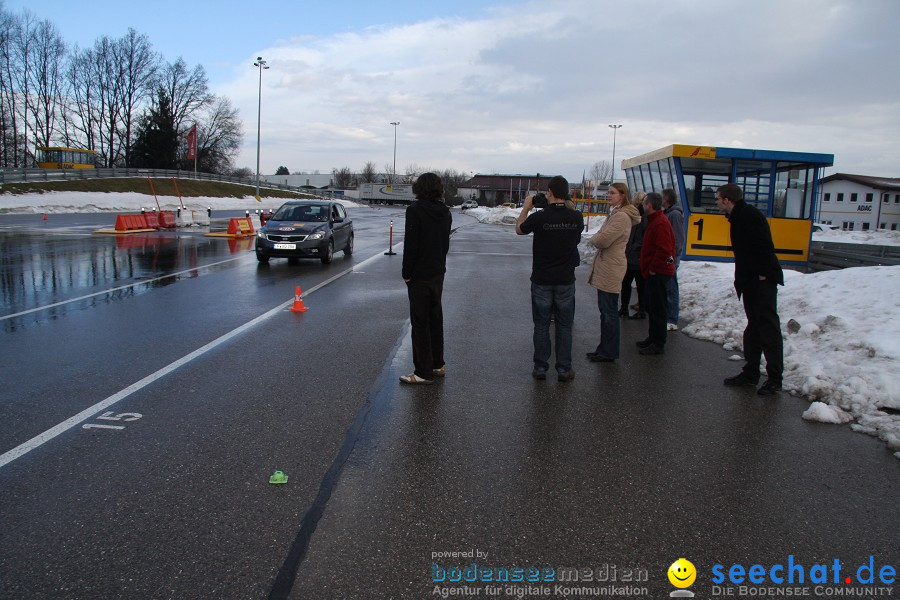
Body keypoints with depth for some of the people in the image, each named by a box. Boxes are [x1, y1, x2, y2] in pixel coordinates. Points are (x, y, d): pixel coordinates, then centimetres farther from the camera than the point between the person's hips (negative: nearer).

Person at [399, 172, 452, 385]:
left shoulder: (415, 210, -15)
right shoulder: (445, 212, 7)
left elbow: (411, 244, -18)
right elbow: (445, 243, 11)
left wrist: (407, 272, -10)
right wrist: (439, 264, 15)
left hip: (419, 275, -7)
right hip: (438, 272, 7)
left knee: (420, 323, -1)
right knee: (435, 318, 17)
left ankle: (423, 372, 3)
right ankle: (437, 365, 27)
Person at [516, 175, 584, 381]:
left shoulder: (539, 217, -15)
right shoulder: (577, 217, -7)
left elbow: (519, 229, 5)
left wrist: (526, 207, 17)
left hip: (542, 281, -2)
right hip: (566, 280, 2)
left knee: (541, 325, 9)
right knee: (564, 326, 10)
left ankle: (540, 367, 15)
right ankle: (564, 370, 14)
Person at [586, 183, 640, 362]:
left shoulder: (622, 216, -17)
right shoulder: (614, 213, 17)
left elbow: (603, 239, -23)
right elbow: (602, 237, 18)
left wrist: (593, 239, -3)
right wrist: (596, 239, -2)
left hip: (611, 268, -10)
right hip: (604, 267, 10)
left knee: (609, 312, -2)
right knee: (605, 310, 15)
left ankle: (609, 352, 6)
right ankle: (604, 348, 24)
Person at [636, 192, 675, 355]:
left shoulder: (660, 223, -17)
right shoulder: (655, 221, 16)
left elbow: (664, 250, -26)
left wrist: (653, 268, -18)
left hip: (658, 273, -11)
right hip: (654, 273, 11)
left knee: (657, 308, -5)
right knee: (652, 306, 17)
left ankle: (658, 344, 0)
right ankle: (653, 338, 28)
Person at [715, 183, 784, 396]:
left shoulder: (749, 215, -16)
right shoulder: (739, 217, 16)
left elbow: (763, 245, -24)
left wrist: (763, 273, -21)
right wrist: (742, 278, 13)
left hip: (763, 281, -11)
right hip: (751, 281, 11)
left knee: (768, 327, -6)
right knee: (753, 328, 14)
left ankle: (775, 378, 0)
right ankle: (751, 373, 22)